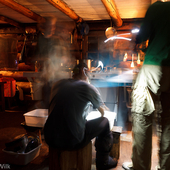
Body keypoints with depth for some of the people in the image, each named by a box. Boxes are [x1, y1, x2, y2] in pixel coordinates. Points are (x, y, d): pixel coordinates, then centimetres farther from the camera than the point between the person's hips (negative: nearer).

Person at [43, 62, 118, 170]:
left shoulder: (57, 84, 7)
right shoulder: (88, 87, -5)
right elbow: (102, 111, 13)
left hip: (50, 139, 6)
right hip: (72, 142, -5)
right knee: (104, 122, 13)